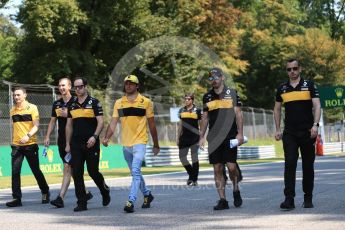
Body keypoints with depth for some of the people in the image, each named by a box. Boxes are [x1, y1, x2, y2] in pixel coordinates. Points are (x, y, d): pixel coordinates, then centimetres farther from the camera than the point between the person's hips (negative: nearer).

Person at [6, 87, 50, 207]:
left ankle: (45, 193, 25)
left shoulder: (32, 108, -2)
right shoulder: (13, 110, 10)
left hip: (30, 144, -3)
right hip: (16, 145, 4)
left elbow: (36, 125, -9)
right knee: (15, 171, -5)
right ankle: (16, 198, -3)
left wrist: (28, 136, -24)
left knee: (36, 170, 5)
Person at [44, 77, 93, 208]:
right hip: (62, 139, 7)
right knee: (73, 168, 11)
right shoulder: (56, 104, 14)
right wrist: (47, 136, 9)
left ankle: (61, 198, -16)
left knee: (68, 167, -12)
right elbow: (52, 121, 18)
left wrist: (67, 114, -16)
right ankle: (85, 192, 24)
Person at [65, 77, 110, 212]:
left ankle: (105, 190, 29)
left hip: (91, 143, -4)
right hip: (76, 144, 4)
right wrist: (67, 144, 13)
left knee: (93, 172, -1)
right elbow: (69, 125, 17)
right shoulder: (72, 105, 12)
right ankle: (82, 203, 2)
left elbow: (100, 122, -6)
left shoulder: (94, 103, -1)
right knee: (77, 173, -3)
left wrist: (94, 136, -20)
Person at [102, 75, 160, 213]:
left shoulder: (145, 102, 0)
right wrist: (107, 138, -13)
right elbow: (113, 122, 2)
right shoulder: (119, 103, 8)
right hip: (125, 143, 5)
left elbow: (151, 124, 4)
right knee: (135, 173, 16)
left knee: (136, 171, -18)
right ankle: (147, 194, 36)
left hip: (140, 142, -5)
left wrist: (156, 144, 7)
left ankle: (131, 201, -20)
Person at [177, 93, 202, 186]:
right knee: (182, 156, 4)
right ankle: (191, 174, 24)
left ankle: (194, 179, 9)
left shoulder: (197, 110, -3)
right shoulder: (182, 110, 9)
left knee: (194, 157, 0)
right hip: (184, 137, 4)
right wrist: (178, 138, 13)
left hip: (194, 137, -4)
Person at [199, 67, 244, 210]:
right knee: (217, 169, 0)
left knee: (231, 166, -8)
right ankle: (222, 200, 5)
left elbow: (238, 114, 1)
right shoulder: (207, 97, 12)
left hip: (230, 137, -3)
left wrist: (240, 133, -7)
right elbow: (205, 118, 16)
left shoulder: (232, 93, 4)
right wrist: (201, 136, 10)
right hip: (214, 138, 3)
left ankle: (236, 190, 19)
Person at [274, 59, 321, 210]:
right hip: (289, 133, 1)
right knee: (290, 164, -11)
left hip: (307, 132, -1)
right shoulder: (282, 89, 9)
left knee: (308, 166, 6)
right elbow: (277, 109, 16)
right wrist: (277, 129, 8)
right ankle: (289, 199, -15)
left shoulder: (309, 85, 2)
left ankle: (308, 198, 17)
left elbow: (317, 106, -4)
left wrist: (315, 125, -16)